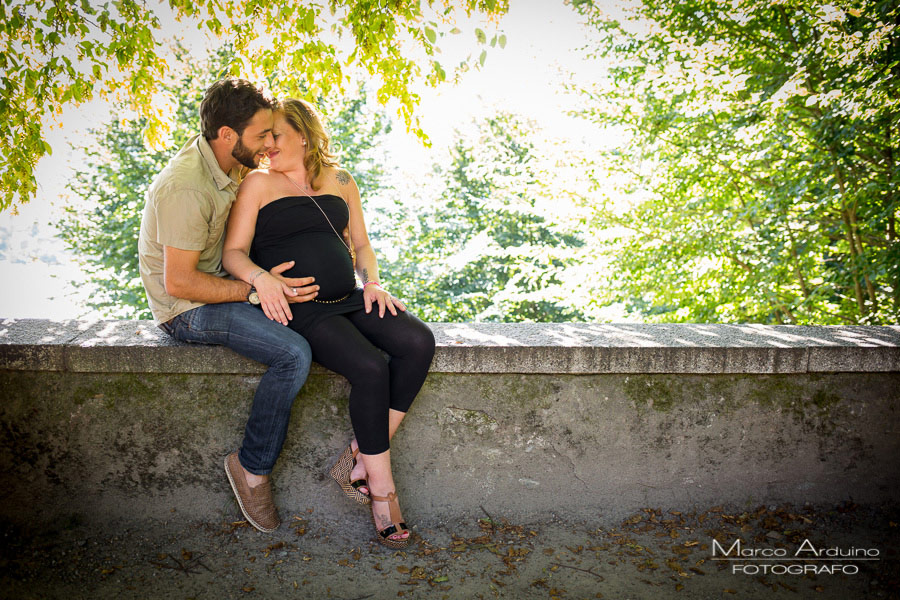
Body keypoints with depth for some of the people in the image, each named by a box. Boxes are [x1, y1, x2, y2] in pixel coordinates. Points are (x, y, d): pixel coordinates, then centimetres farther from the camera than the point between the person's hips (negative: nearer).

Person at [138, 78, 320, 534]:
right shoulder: (186, 187, -27)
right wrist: (256, 288, -26)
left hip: (215, 283, 10)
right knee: (293, 353, -26)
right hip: (187, 309, -10)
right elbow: (179, 282, -26)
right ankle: (252, 466, -7)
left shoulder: (227, 166, 2)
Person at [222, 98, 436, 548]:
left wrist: (373, 283, 2)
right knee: (370, 368, -28)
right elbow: (233, 252, -3)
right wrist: (259, 277, -24)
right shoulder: (258, 183, 6)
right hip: (297, 308, -5)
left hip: (348, 300, 5)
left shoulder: (339, 180, 18)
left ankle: (361, 458, -13)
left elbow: (361, 244, 21)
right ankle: (382, 490, -12)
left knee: (418, 342, -20)